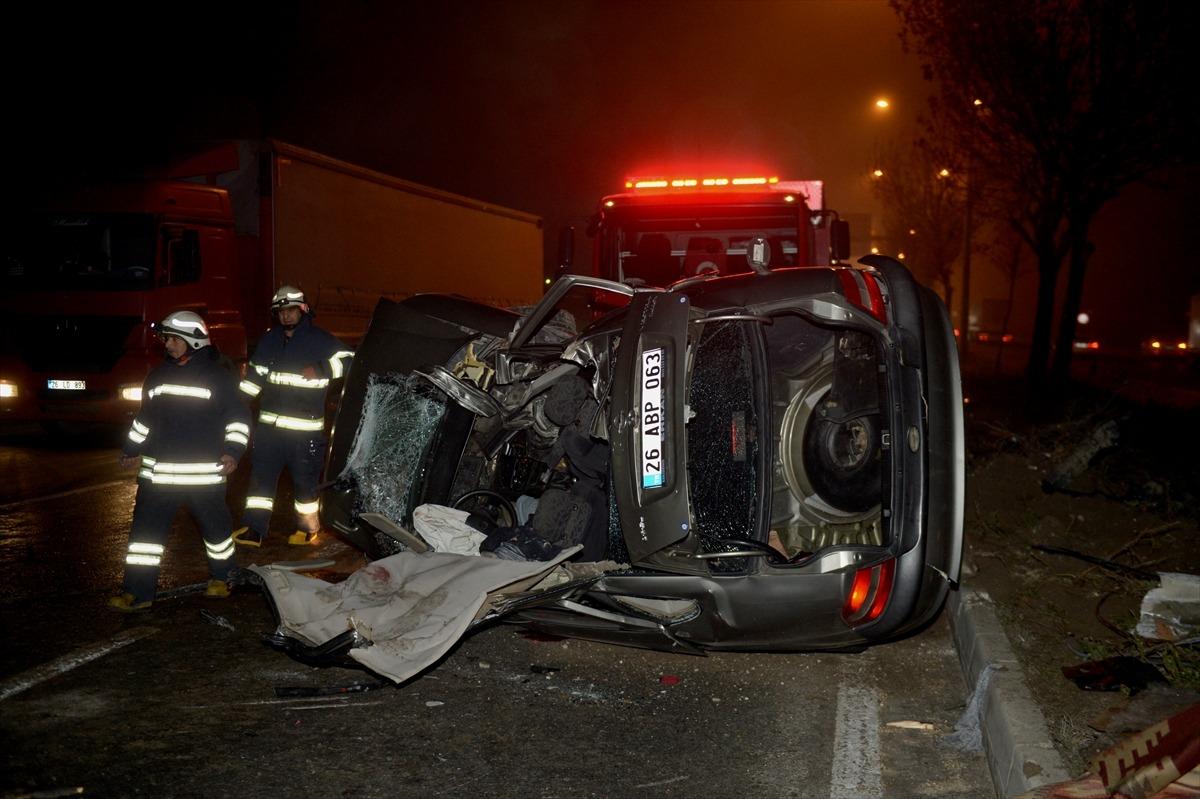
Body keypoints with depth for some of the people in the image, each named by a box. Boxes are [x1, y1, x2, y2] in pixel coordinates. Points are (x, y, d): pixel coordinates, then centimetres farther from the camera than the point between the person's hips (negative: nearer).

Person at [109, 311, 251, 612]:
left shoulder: (218, 376, -5)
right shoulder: (157, 376, 11)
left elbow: (238, 417, -4)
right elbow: (144, 418, 23)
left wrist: (233, 451, -14)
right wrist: (131, 449, 26)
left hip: (204, 472, -4)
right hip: (158, 471, 4)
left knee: (215, 526, 9)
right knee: (146, 528, 1)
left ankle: (221, 578, 32)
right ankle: (138, 592, 7)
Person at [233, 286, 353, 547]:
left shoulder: (320, 340, -5)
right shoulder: (269, 340, 13)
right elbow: (255, 375, 21)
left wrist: (319, 370, -26)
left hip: (305, 428, -5)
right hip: (269, 424, 5)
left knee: (305, 480, 6)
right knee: (261, 476, 4)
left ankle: (309, 529, 22)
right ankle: (254, 529, 8)